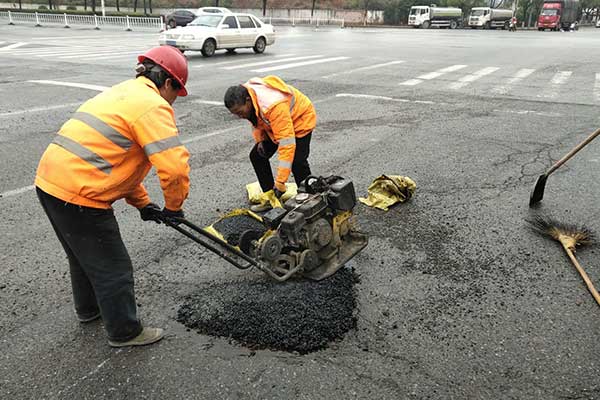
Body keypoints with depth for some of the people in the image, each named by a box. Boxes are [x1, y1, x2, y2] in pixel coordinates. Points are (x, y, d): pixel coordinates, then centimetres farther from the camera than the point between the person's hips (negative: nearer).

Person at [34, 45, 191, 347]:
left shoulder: (123, 92, 18)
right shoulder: (153, 105, -13)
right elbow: (174, 166, -25)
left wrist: (142, 203, 21)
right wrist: (173, 206, -5)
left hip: (49, 181, 10)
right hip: (79, 195, -10)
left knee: (84, 254, 29)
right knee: (113, 267, 7)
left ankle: (88, 308, 51)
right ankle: (125, 332, 26)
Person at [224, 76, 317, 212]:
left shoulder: (273, 106, -43)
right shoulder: (246, 95, -19)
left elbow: (287, 145, -44)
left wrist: (280, 182, -43)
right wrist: (259, 139, -9)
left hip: (300, 120, -8)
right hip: (273, 123, 8)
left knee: (297, 162, -23)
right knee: (256, 156, 1)